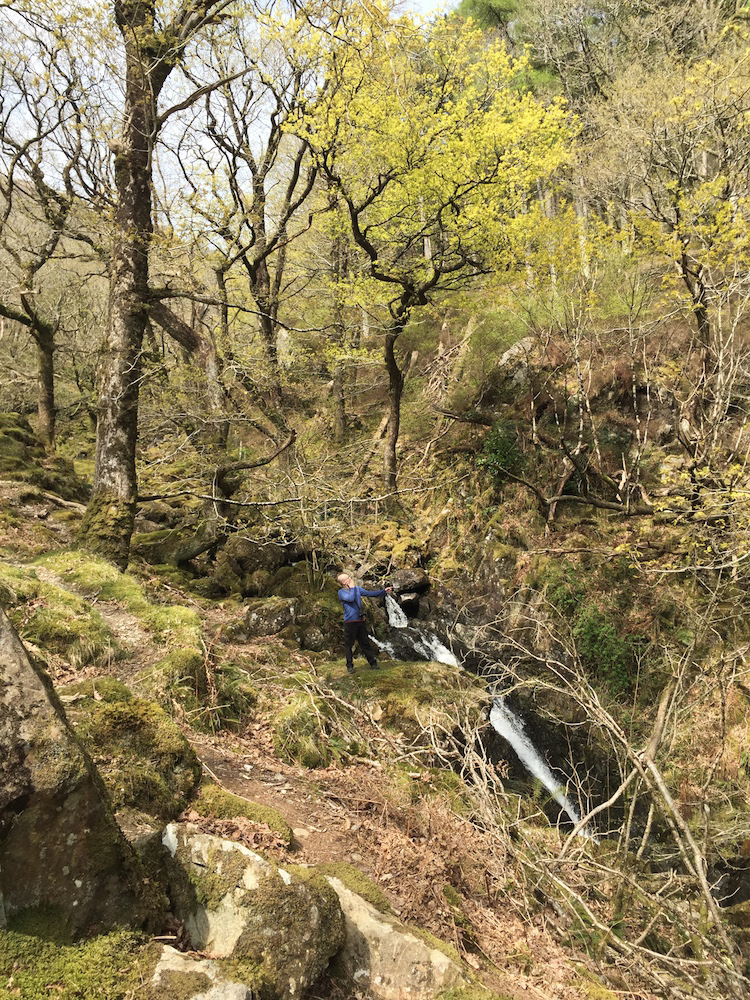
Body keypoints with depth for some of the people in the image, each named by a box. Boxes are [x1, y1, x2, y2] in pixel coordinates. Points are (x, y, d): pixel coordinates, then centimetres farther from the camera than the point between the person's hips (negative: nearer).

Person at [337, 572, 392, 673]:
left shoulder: (357, 589, 12)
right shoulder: (341, 592, -6)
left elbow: (370, 593, 12)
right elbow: (350, 598, -22)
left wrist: (384, 591, 5)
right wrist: (352, 587, -10)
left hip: (360, 621, 5)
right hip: (350, 622, -5)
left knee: (365, 643, 10)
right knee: (349, 645, 2)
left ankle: (373, 663, 16)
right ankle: (350, 666, 12)